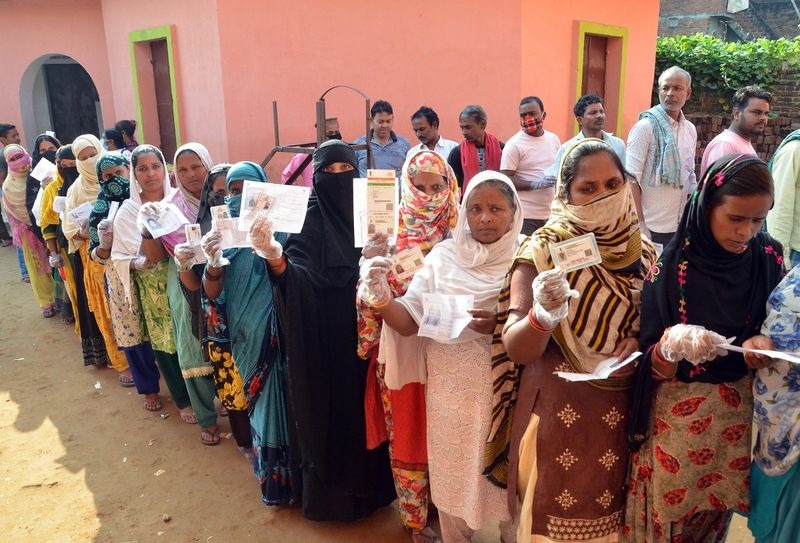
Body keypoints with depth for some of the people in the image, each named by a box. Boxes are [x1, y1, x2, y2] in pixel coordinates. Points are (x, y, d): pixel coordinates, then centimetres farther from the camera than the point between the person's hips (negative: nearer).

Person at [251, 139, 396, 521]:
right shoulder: (309, 221, -6)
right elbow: (295, 274, -21)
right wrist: (273, 256, -41)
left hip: (364, 339, 3)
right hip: (323, 343, -3)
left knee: (363, 410, 15)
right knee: (327, 414, 9)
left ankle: (366, 485, 36)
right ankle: (328, 491, 29)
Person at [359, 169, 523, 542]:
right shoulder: (443, 255, 0)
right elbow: (410, 322, -5)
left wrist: (501, 326, -25)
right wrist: (381, 299, -24)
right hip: (450, 391, 2)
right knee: (453, 476, 16)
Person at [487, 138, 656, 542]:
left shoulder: (643, 251, -1)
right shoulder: (542, 251, -14)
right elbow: (516, 350, -20)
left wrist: (640, 342, -10)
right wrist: (543, 316, -40)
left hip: (625, 414, 4)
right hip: (557, 414, -4)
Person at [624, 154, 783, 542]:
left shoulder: (769, 258, -6)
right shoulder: (671, 267, -17)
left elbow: (775, 328, 6)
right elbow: (652, 366, -13)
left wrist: (762, 345, -17)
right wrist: (671, 348, -35)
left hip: (739, 415, 4)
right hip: (679, 417, -3)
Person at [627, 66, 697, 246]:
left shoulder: (690, 129, 9)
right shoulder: (645, 127, -10)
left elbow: (690, 175, 17)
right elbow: (632, 179, -14)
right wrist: (639, 224, -18)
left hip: (681, 225, 6)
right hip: (652, 227, -6)